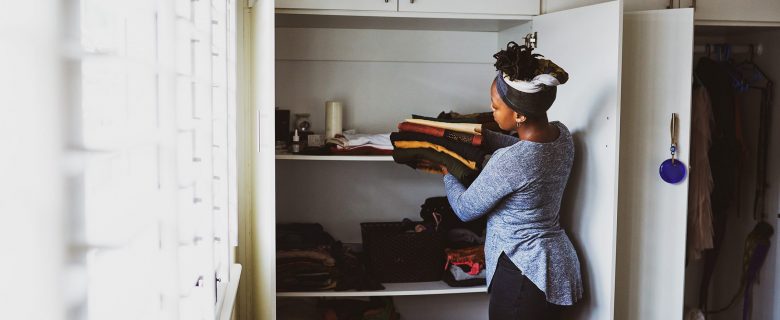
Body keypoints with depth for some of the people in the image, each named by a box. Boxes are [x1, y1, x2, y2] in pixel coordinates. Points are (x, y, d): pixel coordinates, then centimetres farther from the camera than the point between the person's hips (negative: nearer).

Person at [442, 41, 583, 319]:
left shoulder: (508, 162, -29)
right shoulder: (562, 134, -4)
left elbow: (465, 209, -12)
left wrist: (447, 175, 6)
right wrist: (481, 134, 14)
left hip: (523, 273, -8)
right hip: (557, 265, 9)